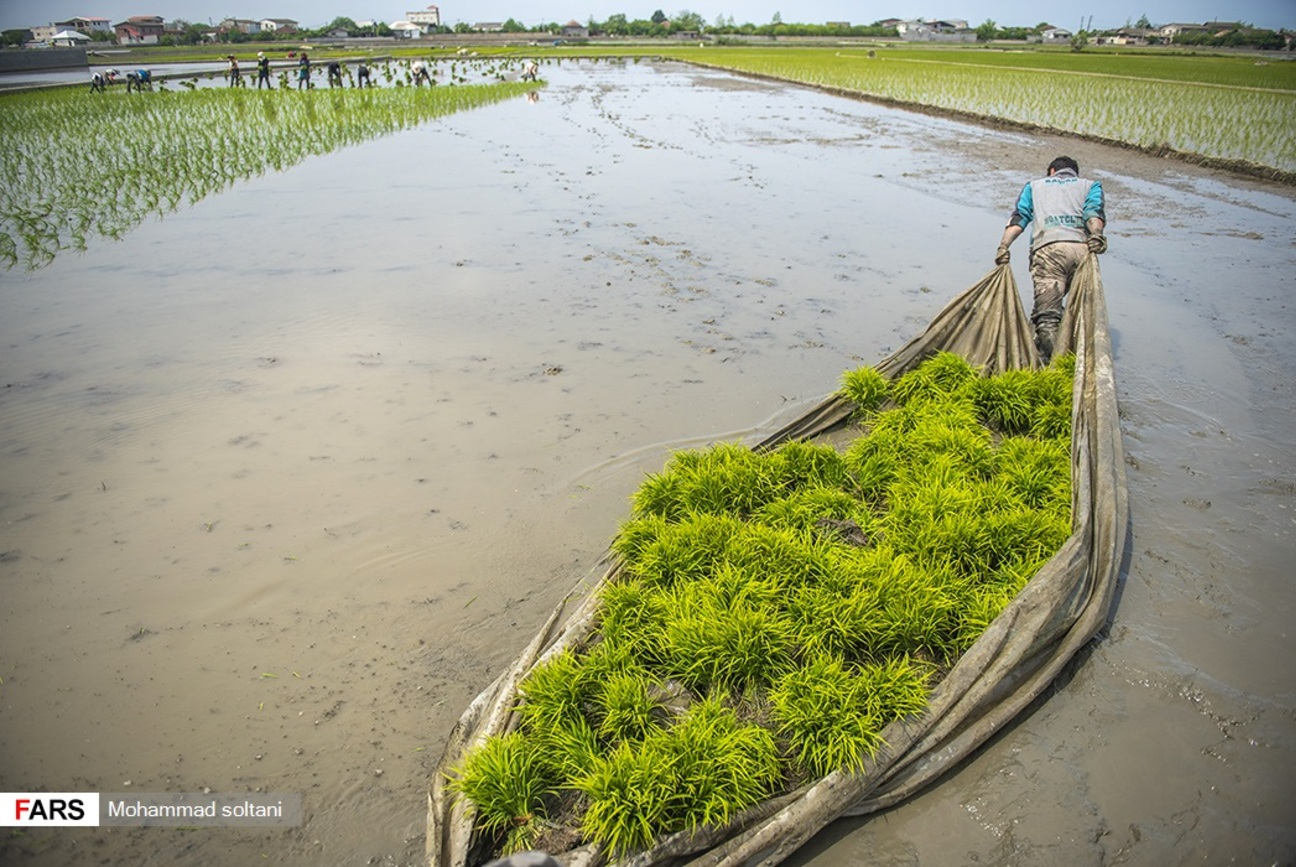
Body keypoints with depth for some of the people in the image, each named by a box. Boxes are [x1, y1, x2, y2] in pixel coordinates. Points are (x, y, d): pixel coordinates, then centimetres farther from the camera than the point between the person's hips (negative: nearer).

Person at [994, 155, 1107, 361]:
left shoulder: (1034, 186, 33)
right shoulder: (1091, 185, 32)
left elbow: (1019, 217, 14)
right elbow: (1094, 211, 8)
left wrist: (1003, 245, 1)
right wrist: (1096, 235, -10)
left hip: (1047, 248, -1)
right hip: (1082, 248, 1)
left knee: (1046, 312, -14)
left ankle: (1048, 360, -38)